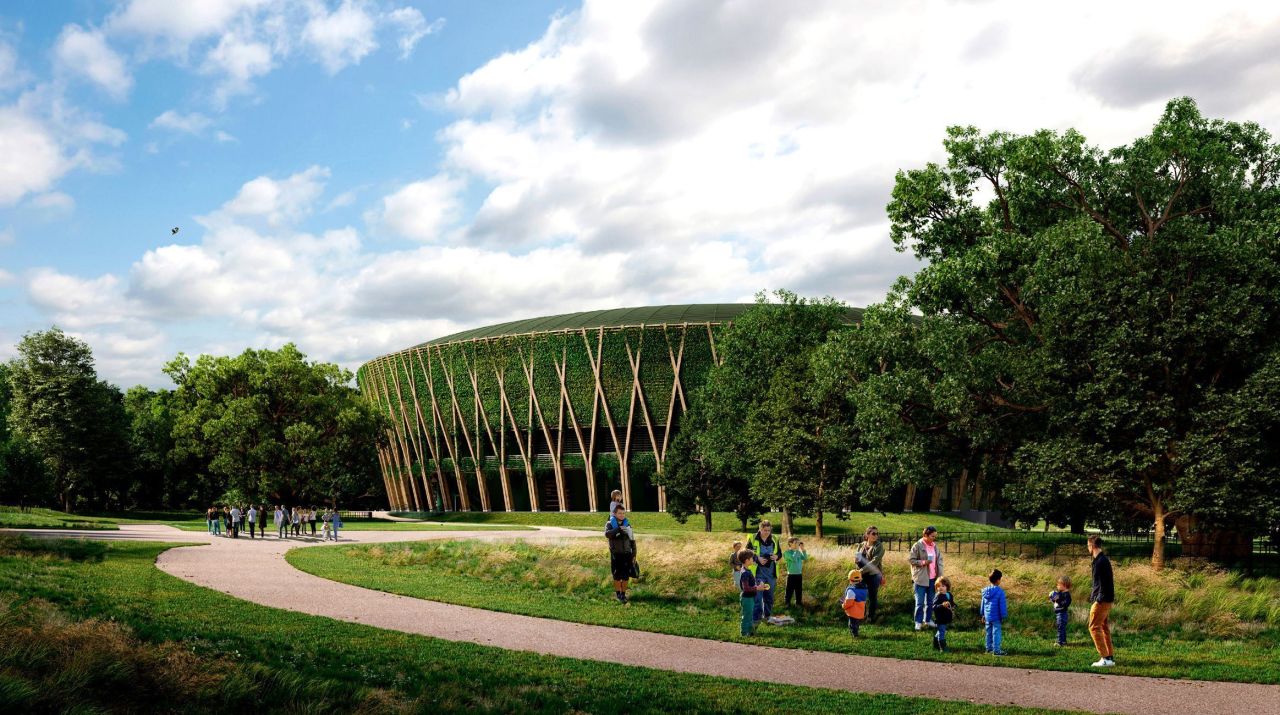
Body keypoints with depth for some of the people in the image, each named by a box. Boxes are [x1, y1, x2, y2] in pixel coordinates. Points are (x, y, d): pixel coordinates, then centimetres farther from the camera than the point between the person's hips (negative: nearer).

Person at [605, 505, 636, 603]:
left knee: (626, 576, 5)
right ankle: (618, 594, 17)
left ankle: (623, 594, 18)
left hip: (627, 554, 3)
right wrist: (619, 529, -37)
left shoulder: (627, 525, 6)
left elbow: (632, 540, 10)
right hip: (616, 555, -2)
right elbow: (607, 534, -26)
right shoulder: (610, 524, -4)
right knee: (617, 576, 2)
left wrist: (634, 555, 7)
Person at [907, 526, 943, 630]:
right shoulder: (917, 546, -10)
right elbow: (910, 559, -9)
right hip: (921, 578, -6)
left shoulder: (934, 546, 8)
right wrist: (922, 562, -20)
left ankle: (928, 620, 25)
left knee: (930, 601, 13)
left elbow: (939, 559, 15)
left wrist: (940, 574, 8)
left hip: (933, 578, 6)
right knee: (920, 602, -3)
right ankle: (918, 622, 5)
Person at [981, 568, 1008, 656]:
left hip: (987, 616, 7)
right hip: (996, 617, -7)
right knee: (997, 633, -2)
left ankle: (989, 648, 24)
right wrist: (1004, 616, -5)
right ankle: (996, 650, -1)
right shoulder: (1000, 591, -16)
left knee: (989, 632, 16)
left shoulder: (985, 590, 5)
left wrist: (983, 615, 22)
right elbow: (1002, 605, -12)